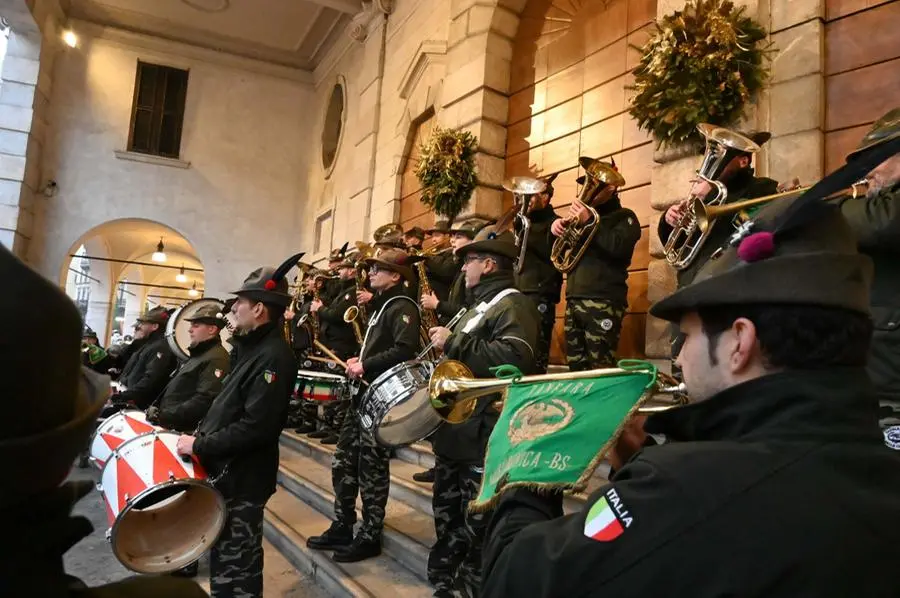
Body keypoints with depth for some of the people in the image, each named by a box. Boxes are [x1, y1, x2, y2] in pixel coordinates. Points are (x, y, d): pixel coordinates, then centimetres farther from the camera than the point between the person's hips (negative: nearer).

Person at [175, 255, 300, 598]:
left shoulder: (274, 356, -22)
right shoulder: (253, 348, 12)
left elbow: (255, 427, -28)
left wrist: (199, 446, -20)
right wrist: (198, 435, 7)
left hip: (242, 480, -10)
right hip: (226, 472, 10)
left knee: (236, 570, 4)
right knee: (225, 560, 23)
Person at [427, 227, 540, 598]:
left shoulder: (513, 305, -13)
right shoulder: (479, 305, 19)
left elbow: (514, 359, -32)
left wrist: (453, 343, -25)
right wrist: (444, 342, 12)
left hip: (484, 437, -10)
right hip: (454, 429, 10)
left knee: (476, 528, 0)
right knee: (447, 519, 19)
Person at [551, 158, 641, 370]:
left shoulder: (624, 217, 5)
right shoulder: (587, 214, 25)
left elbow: (618, 247, -16)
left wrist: (589, 221, -16)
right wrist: (558, 227, 5)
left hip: (603, 302, -7)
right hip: (573, 300, 7)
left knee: (600, 370, -12)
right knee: (575, 367, 7)